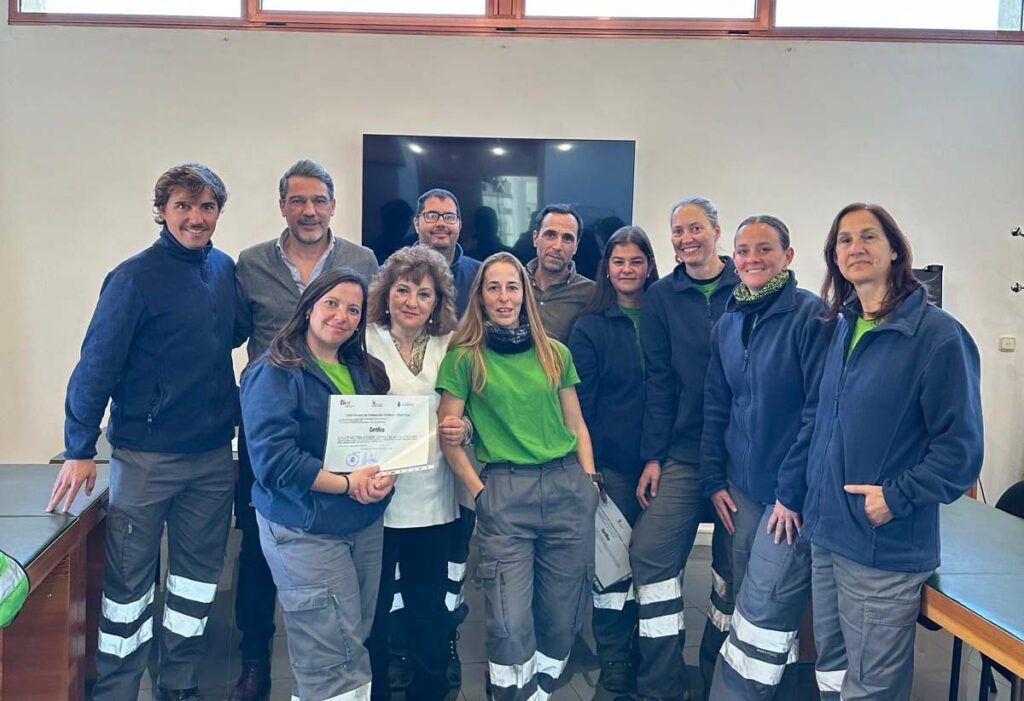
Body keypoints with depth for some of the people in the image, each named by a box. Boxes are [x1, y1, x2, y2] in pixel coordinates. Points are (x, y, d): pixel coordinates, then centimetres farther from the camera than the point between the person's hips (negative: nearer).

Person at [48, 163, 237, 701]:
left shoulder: (225, 269, 5)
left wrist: (234, 417, 8)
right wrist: (80, 449, -12)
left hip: (213, 454, 6)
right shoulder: (135, 277, -12)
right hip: (145, 453, -5)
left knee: (199, 570, 14)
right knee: (130, 578, 6)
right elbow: (97, 364, -12)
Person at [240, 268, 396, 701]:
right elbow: (274, 460, -19)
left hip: (367, 524, 7)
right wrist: (348, 484, -18)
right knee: (339, 663, -4)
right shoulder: (275, 374, -10)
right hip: (305, 531, -6)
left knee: (354, 645, 14)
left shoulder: (366, 372, 11)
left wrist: (386, 474, -11)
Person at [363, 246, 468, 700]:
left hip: (431, 502, 3)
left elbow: (464, 420, 14)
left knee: (430, 612, 12)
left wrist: (463, 430, -8)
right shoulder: (363, 341, -3)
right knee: (370, 611, 8)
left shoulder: (452, 348, 6)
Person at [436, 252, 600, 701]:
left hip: (567, 487, 3)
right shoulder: (464, 358, 2)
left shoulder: (555, 353, 11)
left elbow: (576, 424, 14)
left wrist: (590, 480, 6)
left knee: (563, 612, 9)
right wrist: (480, 492, -5)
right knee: (510, 622, -6)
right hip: (504, 493, -3)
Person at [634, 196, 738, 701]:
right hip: (683, 454, 1)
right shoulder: (661, 298, 3)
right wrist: (652, 456, -3)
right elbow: (659, 380, 1)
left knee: (733, 565, 10)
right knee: (651, 555, -6)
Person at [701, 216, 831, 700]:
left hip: (794, 495, -6)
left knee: (763, 615, -3)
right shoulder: (727, 323, 9)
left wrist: (793, 491, -15)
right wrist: (714, 480, 8)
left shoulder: (812, 316, -11)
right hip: (742, 490, 6)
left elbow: (821, 409, -15)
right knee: (749, 603, 12)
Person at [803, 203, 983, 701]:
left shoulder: (936, 334, -12)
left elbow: (961, 446, -13)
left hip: (886, 548, -7)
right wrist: (801, 495, 12)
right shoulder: (841, 329, 9)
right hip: (826, 535, 7)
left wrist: (897, 498, -18)